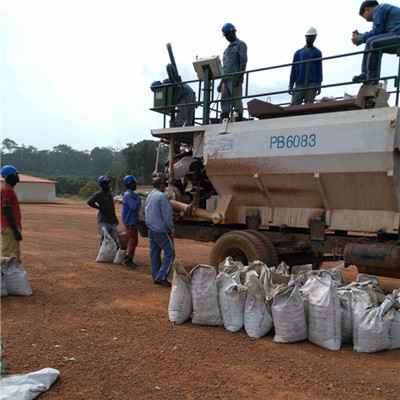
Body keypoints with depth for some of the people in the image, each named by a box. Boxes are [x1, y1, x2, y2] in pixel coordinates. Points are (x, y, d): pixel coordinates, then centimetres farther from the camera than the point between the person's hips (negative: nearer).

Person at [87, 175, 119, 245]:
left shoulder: (109, 193, 15)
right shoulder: (98, 194, -9)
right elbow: (89, 202, -25)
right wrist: (100, 208, -18)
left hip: (112, 221, 7)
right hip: (103, 221, -7)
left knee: (114, 240, 8)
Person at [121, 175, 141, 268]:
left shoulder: (132, 194, 15)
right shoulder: (128, 194, -17)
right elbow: (134, 206, -25)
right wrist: (139, 198, -12)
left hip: (132, 221, 10)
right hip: (129, 221, -10)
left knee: (132, 240, 13)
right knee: (133, 240, -9)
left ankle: (129, 260, 21)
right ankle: (127, 259, -3)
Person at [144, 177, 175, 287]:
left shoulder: (149, 196, 16)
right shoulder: (162, 196, -13)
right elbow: (167, 215, -17)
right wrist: (172, 229, -10)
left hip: (151, 229, 9)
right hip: (161, 230, -9)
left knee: (154, 253, 11)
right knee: (169, 252, -4)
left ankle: (155, 277, 14)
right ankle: (161, 276, -10)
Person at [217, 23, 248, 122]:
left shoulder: (240, 45, 3)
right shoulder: (227, 48, 27)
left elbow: (243, 62, -9)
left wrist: (239, 78, -20)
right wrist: (221, 83, 20)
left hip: (235, 79, -8)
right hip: (226, 80, 8)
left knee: (236, 102, -12)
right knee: (224, 103, 1)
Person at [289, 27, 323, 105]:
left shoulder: (317, 53, 16)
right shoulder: (298, 53, 21)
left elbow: (319, 70, 9)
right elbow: (293, 70, 16)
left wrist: (319, 85, -4)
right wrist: (291, 85, 6)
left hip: (312, 84, -1)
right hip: (299, 84, 2)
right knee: (294, 105, -13)